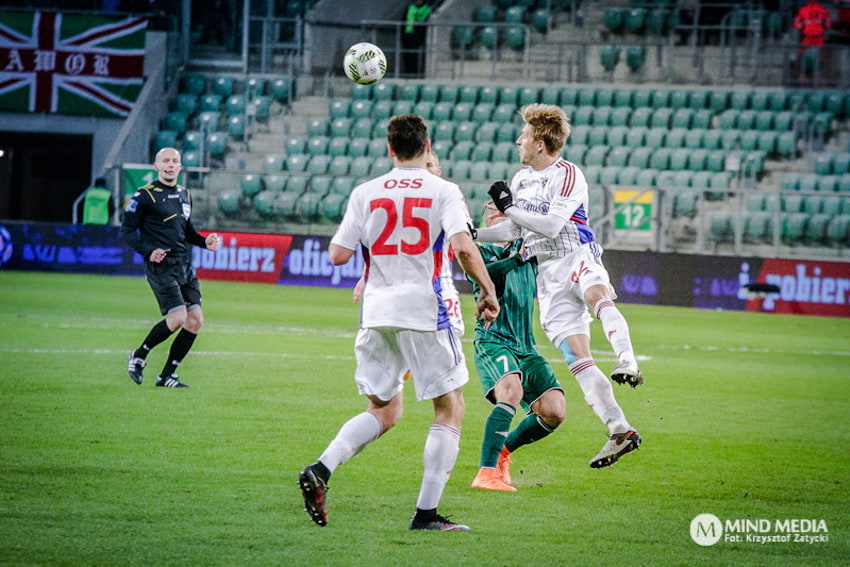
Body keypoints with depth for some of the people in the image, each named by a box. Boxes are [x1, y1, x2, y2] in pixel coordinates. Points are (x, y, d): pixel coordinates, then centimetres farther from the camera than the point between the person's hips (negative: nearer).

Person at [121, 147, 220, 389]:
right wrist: (148, 251, -18)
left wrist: (205, 241, 8)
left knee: (195, 321, -1)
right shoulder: (145, 195, -5)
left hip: (185, 266, 7)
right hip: (161, 266, -7)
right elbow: (127, 231, -5)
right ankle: (138, 357, 6)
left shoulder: (184, 194, 16)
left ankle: (167, 375, 9)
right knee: (177, 318, -17)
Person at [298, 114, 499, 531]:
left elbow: (338, 254, 4)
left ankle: (320, 470, -4)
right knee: (450, 410, 8)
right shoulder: (443, 191, -3)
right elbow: (463, 248, -16)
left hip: (375, 312, 4)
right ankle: (426, 513, 1)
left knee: (384, 412, 17)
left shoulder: (365, 193, 5)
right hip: (423, 311, -4)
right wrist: (488, 292, -3)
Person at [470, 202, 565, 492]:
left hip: (525, 347, 6)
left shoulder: (527, 249, 18)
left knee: (554, 410, -8)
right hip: (493, 340, -6)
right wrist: (516, 259, -29)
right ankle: (487, 473, -36)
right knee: (512, 390, -33)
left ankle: (503, 450, 16)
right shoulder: (481, 251, 4)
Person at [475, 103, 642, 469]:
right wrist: (470, 235, 12)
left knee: (596, 294, -42)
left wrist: (510, 207, -13)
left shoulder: (568, 175, -7)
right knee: (576, 358, -7)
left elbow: (551, 225, -17)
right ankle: (619, 432, -8)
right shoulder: (522, 178, 16)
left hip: (577, 257, -6)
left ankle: (628, 363, -58)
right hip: (546, 272, 6)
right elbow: (512, 230, 24)